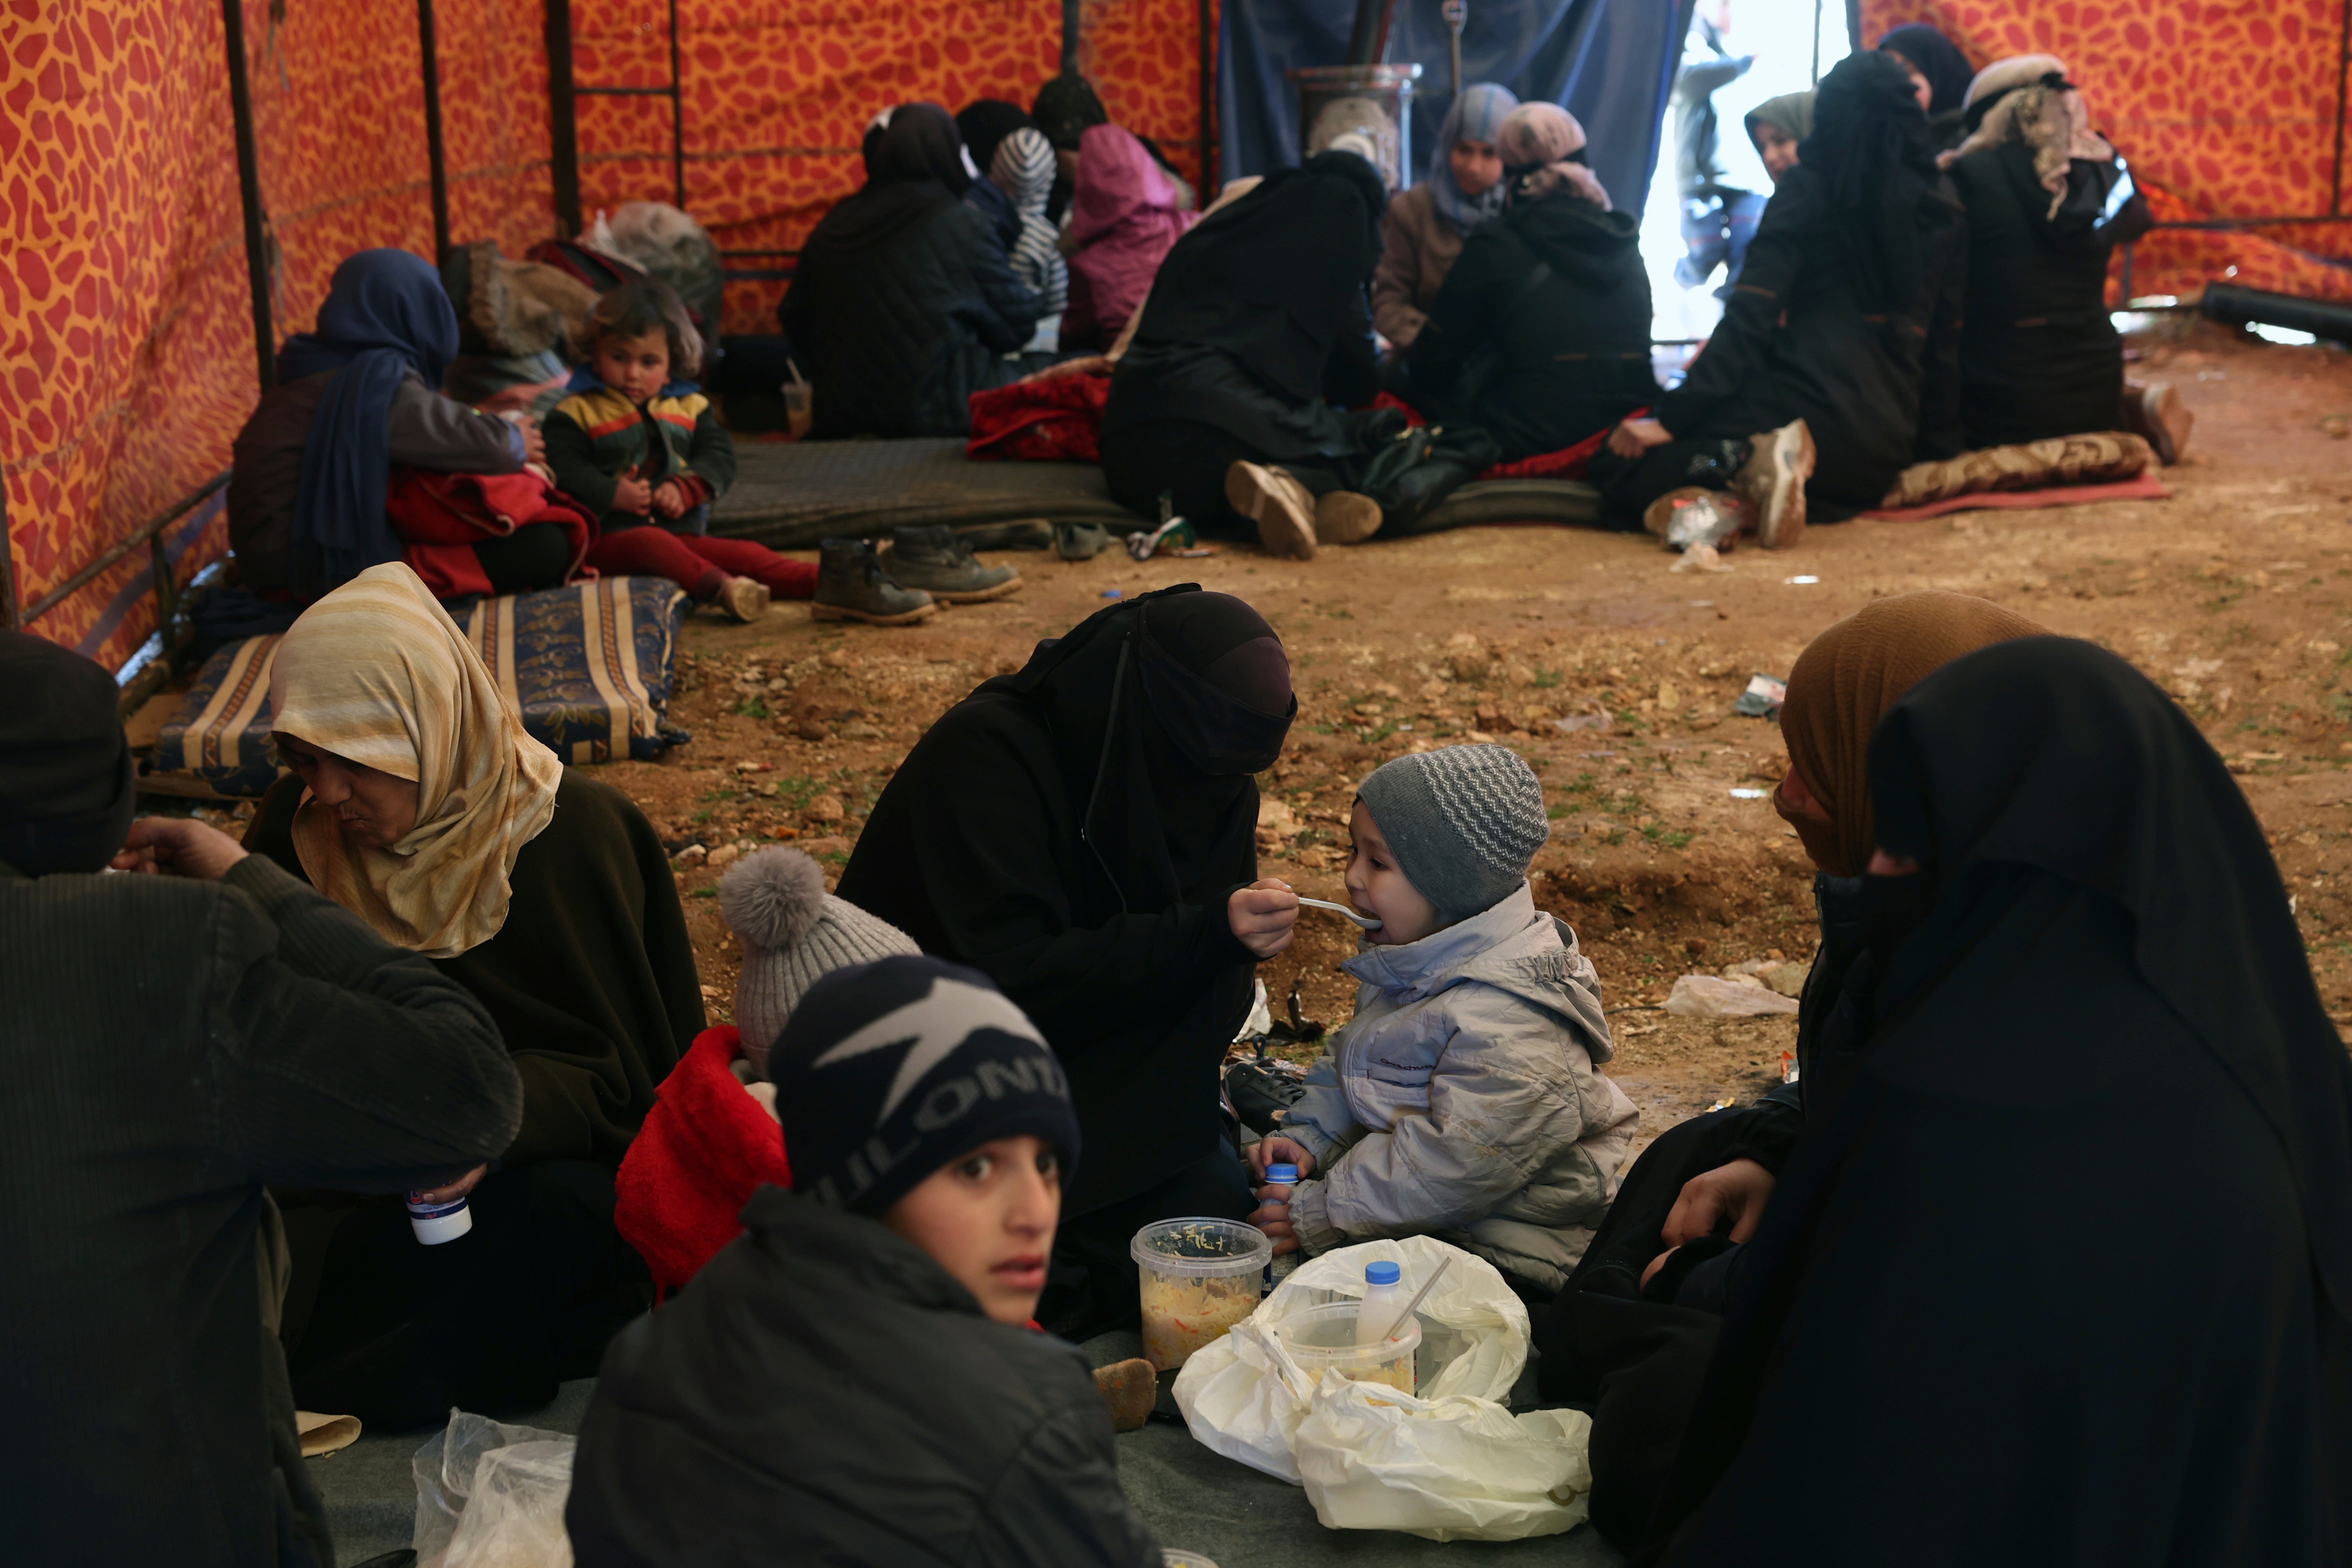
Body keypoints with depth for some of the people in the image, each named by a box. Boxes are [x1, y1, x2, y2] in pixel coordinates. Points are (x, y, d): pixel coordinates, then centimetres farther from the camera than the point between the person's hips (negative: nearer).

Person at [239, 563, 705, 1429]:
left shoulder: (578, 831, -10)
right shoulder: (295, 832, 1)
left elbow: (625, 1064, -11)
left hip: (564, 1168, -1)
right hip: (369, 1188, 2)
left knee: (555, 1209, -36)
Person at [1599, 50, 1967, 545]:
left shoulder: (1812, 187, 1)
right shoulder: (1942, 205, 13)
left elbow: (1752, 314, -8)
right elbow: (1944, 341, 15)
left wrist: (1672, 417, -11)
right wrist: (1939, 445, 23)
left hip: (1811, 400, -5)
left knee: (1620, 470, -6)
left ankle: (1748, 461, -25)